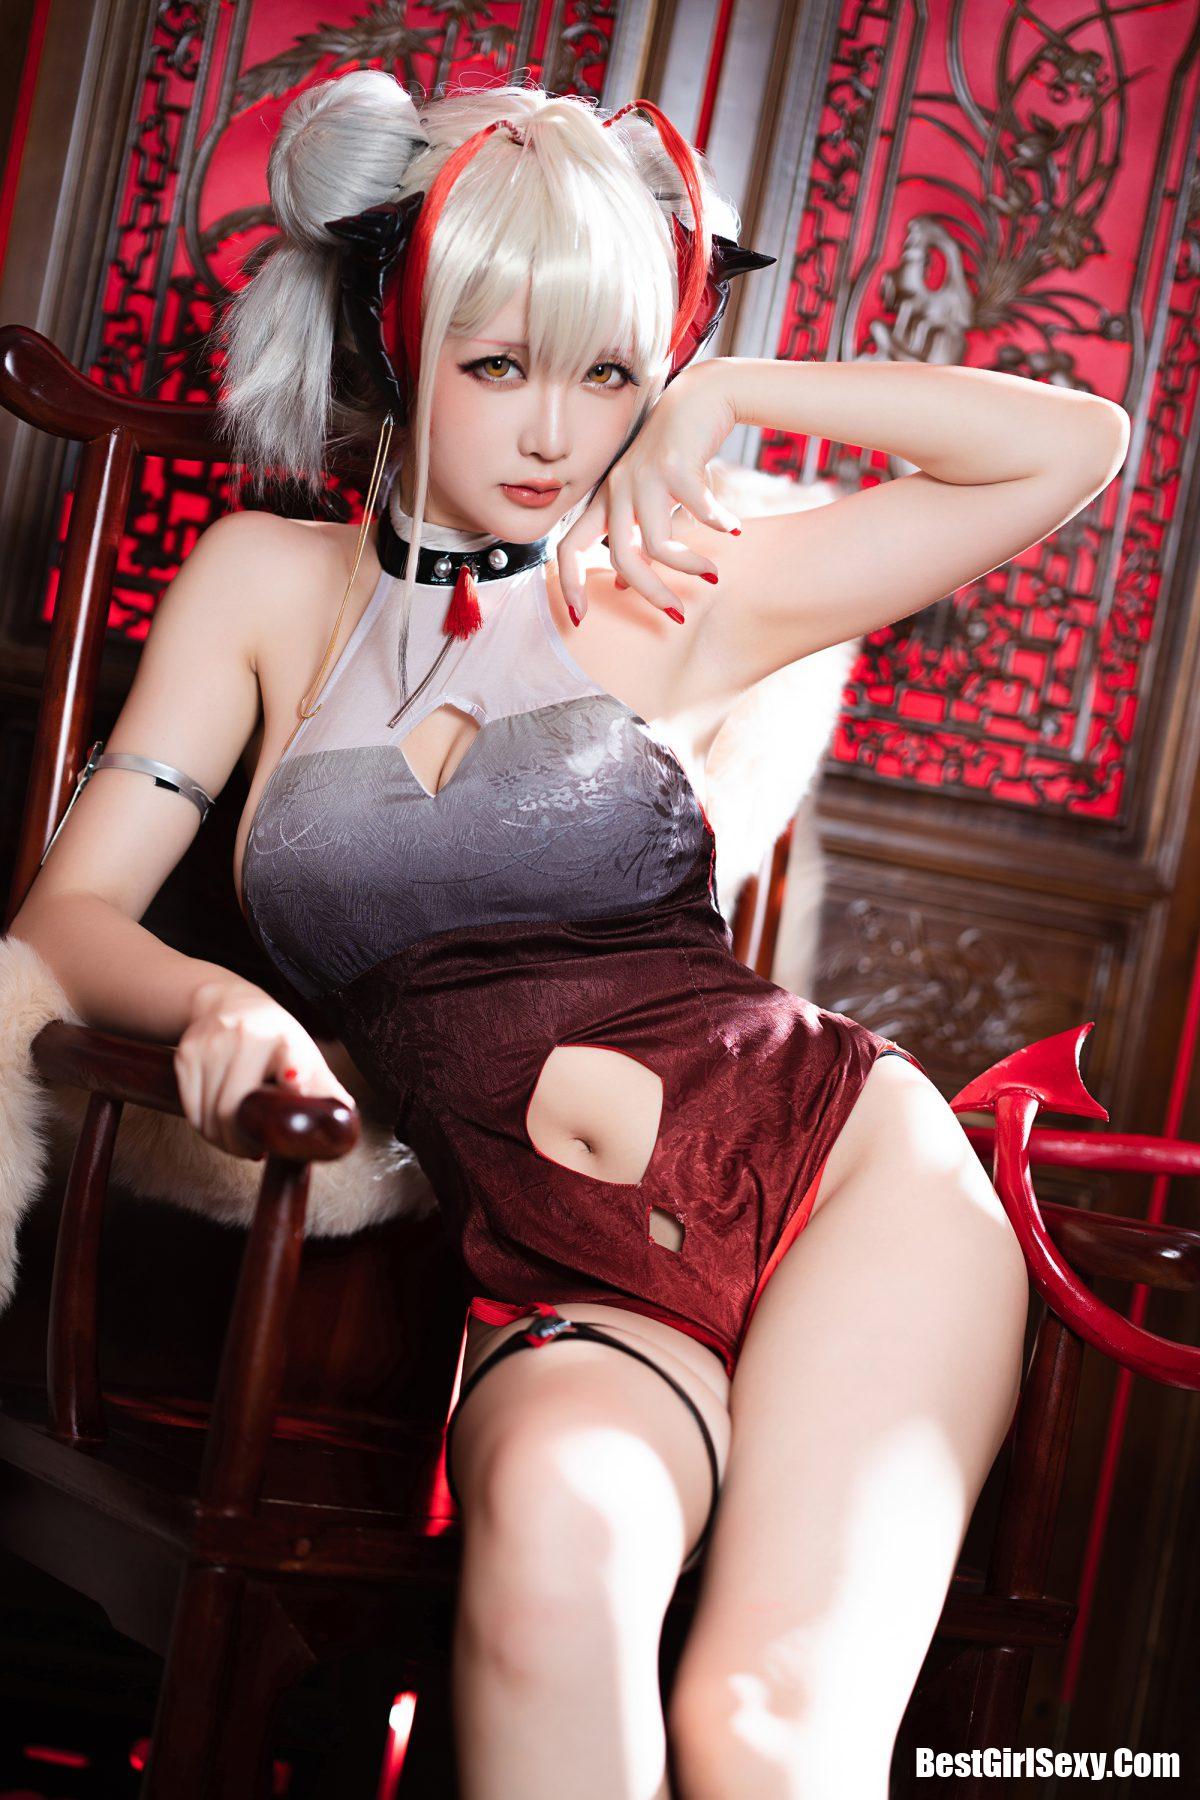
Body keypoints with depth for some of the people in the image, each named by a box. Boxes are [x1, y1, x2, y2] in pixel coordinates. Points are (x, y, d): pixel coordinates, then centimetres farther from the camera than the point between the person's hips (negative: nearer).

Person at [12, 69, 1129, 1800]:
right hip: (560, 1288, 0)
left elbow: (1075, 444, 13)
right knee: (557, 1529, -35)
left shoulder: (674, 596, 9)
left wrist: (732, 398, 6)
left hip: (838, 1168, 0)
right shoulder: (272, 586, 12)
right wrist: (212, 1000, -17)